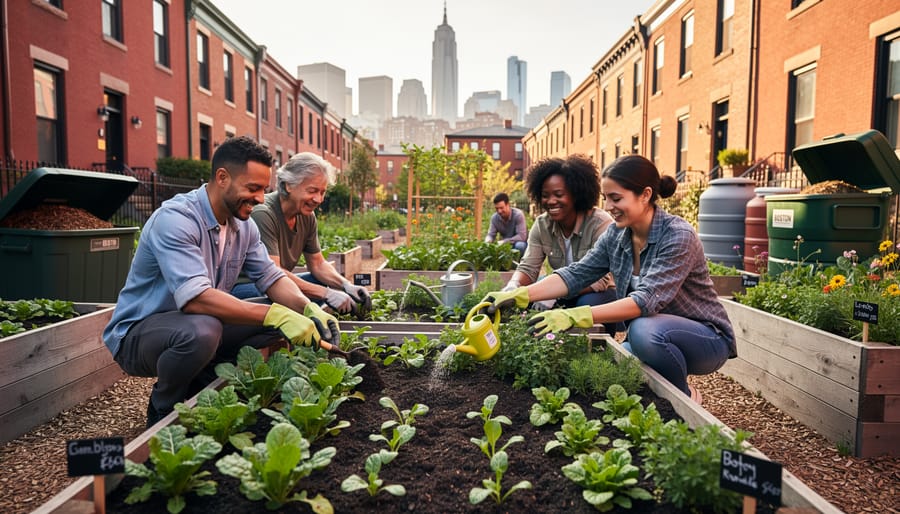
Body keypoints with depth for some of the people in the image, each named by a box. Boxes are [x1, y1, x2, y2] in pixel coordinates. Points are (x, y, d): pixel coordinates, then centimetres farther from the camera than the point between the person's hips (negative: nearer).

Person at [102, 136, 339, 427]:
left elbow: (271, 277, 0)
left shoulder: (243, 225, -1)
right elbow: (195, 298, -37)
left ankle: (198, 388, 4)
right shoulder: (175, 218, -26)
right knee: (201, 331, -38)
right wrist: (274, 314, -41)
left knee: (275, 327, -8)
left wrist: (309, 309, -20)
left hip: (197, 325, 7)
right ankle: (163, 409, -6)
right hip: (137, 333, -7)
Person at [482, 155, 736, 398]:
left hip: (705, 338, -6)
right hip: (653, 337, 6)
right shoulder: (616, 235, -3)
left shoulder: (678, 236, -24)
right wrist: (517, 295, -24)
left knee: (645, 330, -35)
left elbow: (648, 300, -34)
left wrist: (575, 315, -43)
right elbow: (576, 274, -11)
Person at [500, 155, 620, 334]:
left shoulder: (600, 223, -22)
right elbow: (528, 268, -9)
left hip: (601, 293, -4)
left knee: (588, 304, -35)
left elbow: (601, 279, -27)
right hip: (564, 293, 4)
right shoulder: (541, 225, -6)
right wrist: (514, 285, -33)